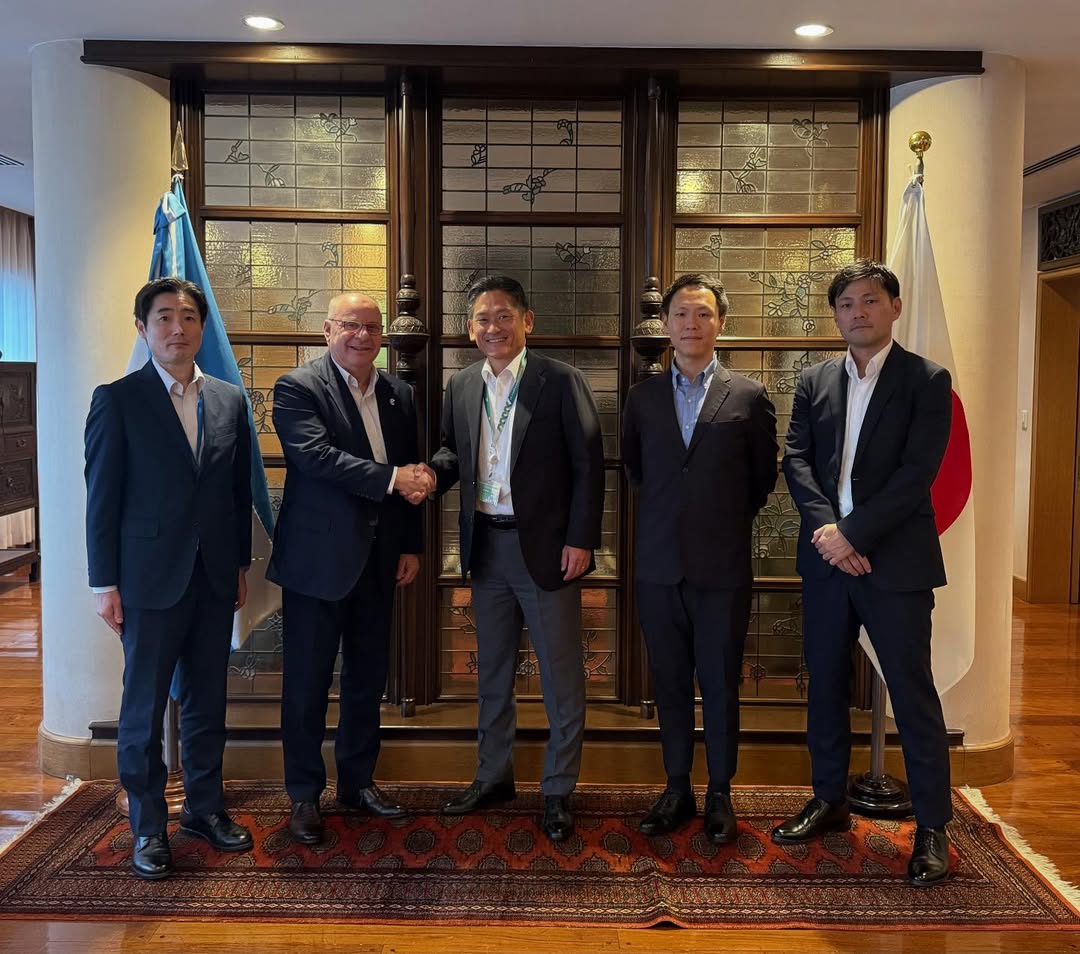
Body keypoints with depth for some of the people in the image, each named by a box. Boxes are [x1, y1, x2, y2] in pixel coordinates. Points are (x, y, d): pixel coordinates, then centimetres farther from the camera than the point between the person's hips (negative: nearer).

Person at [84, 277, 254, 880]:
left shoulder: (229, 400, 7)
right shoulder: (118, 400, -4)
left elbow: (240, 489, 10)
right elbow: (102, 496, -5)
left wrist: (242, 564, 10)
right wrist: (105, 582, -7)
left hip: (215, 579, 4)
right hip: (151, 578, -4)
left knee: (208, 703, 14)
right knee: (145, 710, 6)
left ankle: (206, 807, 29)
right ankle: (148, 826, 20)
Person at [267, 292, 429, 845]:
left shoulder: (398, 394, 10)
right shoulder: (298, 388, -8)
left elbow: (412, 473, 13)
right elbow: (318, 457, -21)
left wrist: (411, 546, 9)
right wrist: (389, 479, -24)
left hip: (378, 559, 6)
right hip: (318, 557, -5)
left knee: (368, 678, 14)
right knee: (307, 682, 5)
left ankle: (358, 783, 30)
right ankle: (304, 795, 19)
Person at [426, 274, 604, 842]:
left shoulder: (560, 381, -8)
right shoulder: (461, 387, 7)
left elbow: (588, 463, -9)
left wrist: (581, 539, -14)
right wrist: (431, 473, -7)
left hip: (546, 547, -5)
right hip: (486, 546, 6)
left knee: (561, 677, 4)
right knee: (491, 671, 18)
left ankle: (558, 791, 19)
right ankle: (493, 776, 34)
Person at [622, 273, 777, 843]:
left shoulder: (749, 397, 0)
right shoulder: (642, 397, 7)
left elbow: (763, 477, 9)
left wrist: (727, 520, 11)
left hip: (722, 566, -2)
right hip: (658, 565, 2)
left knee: (720, 684, 6)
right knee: (670, 684, 10)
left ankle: (720, 795, 20)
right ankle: (677, 790, 23)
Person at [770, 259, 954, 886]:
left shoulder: (926, 381, -1)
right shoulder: (814, 383, 11)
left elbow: (917, 472, -11)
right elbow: (796, 459, 2)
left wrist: (854, 533, -16)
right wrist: (825, 526, -13)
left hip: (895, 559, -4)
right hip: (827, 555, 4)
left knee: (913, 690, 0)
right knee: (826, 685, 12)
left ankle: (933, 827, 12)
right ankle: (830, 802, 28)